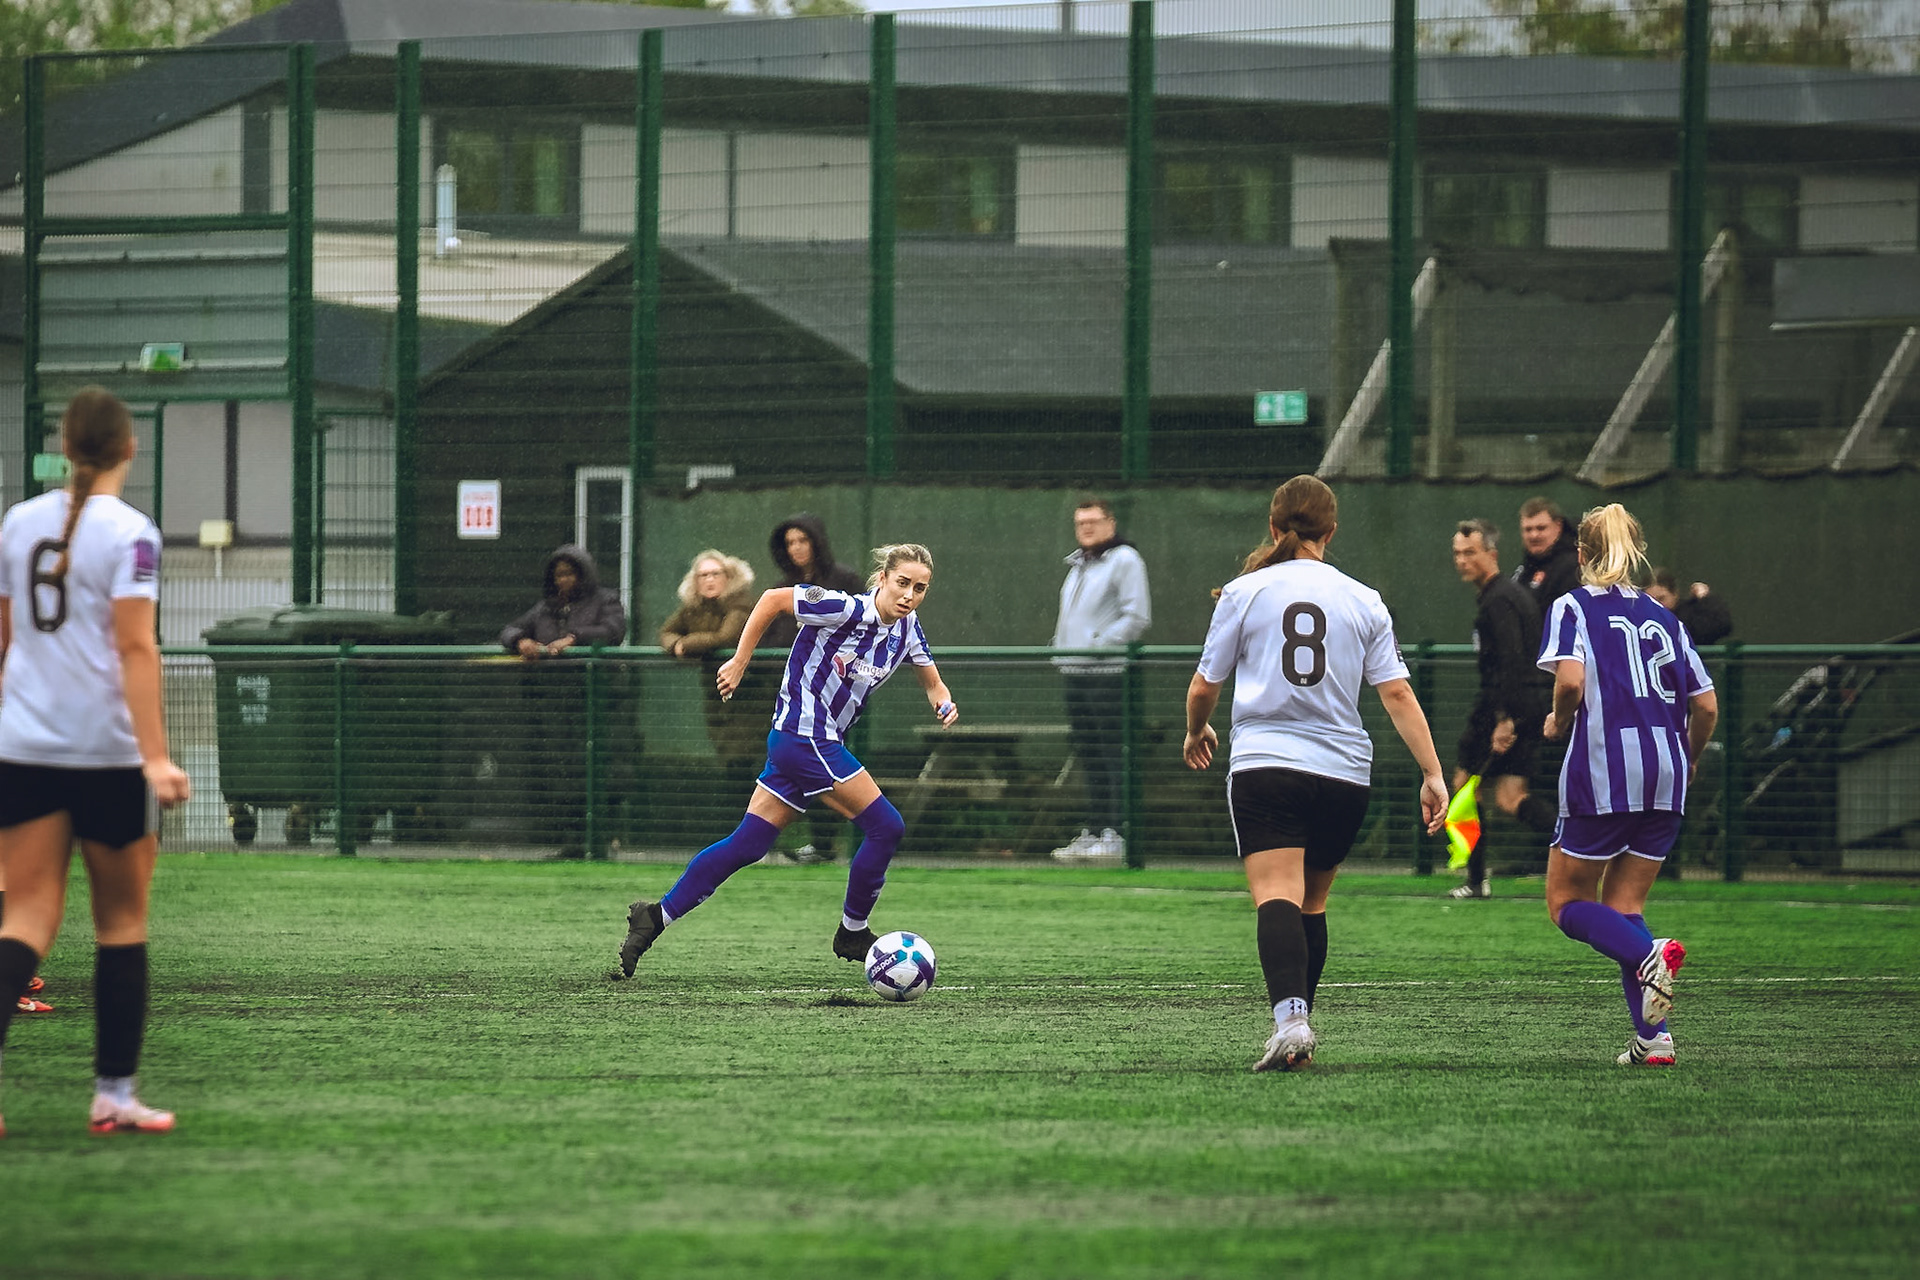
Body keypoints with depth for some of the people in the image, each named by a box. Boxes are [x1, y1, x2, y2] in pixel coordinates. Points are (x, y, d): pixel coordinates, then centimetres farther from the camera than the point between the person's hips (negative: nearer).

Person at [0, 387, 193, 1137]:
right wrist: (155, 756, -18)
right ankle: (114, 1095, 13)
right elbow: (136, 649, -16)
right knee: (121, 920, 10)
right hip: (105, 751, -4)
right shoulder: (129, 533, -9)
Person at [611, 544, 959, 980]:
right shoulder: (846, 610, -18)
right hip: (805, 735, -8)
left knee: (746, 845, 7)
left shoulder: (906, 628, 5)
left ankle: (657, 915, 9)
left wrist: (943, 701, -7)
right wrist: (740, 661, -10)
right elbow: (774, 599, -12)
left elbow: (931, 681, 16)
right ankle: (853, 932, 6)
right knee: (885, 827, -8)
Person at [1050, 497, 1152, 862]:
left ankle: (1117, 833, -10)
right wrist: (1060, 649, 13)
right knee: (1086, 753, 9)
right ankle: (1093, 831, 13)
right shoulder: (1078, 565, 22)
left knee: (1114, 753, -9)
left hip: (1107, 672, -9)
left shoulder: (1124, 560, -4)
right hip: (1073, 674, 9)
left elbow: (1137, 617, -12)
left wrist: (1099, 644, -17)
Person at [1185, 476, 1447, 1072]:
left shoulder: (1243, 593, 3)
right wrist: (1432, 773, 3)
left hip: (1264, 764, -3)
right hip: (1344, 773, 3)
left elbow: (1204, 687, 11)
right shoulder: (1363, 602, 8)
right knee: (1312, 902, 18)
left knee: (1277, 898, -15)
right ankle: (1299, 1030, 24)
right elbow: (1397, 694, 2)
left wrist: (1197, 732, 32)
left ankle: (1290, 1017, -37)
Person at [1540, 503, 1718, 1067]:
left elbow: (1570, 678, -16)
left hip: (1601, 772, -5)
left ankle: (1648, 954, -22)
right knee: (1624, 908, 13)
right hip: (1665, 779, 5)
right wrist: (1686, 762, 30)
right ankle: (1653, 1038, -2)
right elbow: (1706, 707, 13)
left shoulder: (1574, 607, 1)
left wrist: (1560, 722, 4)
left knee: (1567, 902, 8)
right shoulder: (1662, 618, 15)